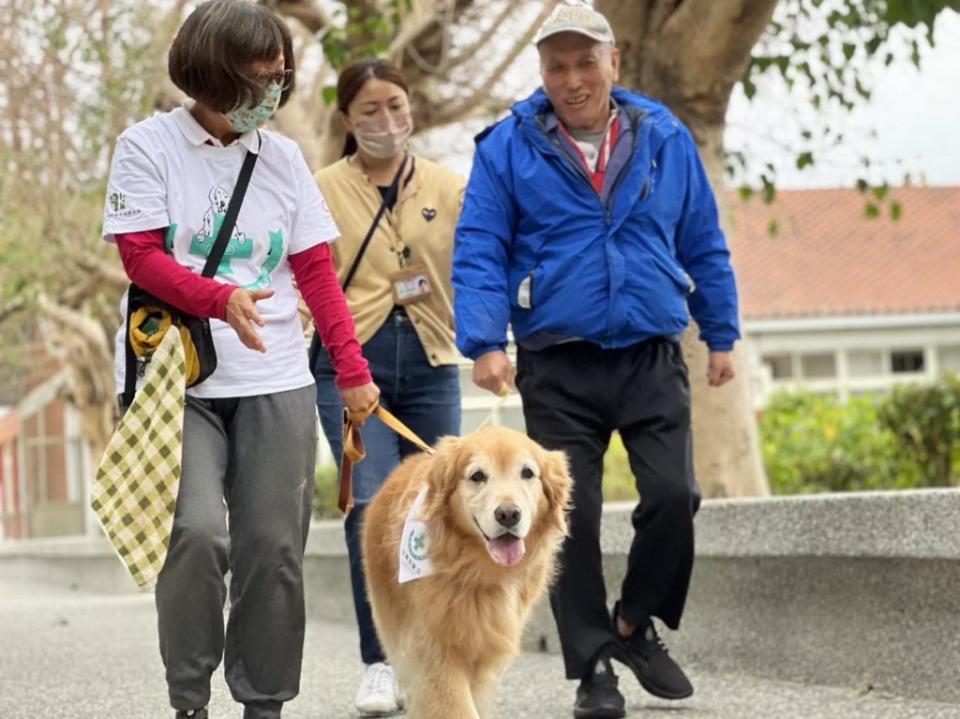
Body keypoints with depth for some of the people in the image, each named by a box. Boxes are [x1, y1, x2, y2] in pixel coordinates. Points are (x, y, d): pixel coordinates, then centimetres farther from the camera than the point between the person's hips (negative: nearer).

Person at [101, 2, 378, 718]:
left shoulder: (282, 155, 10)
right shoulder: (149, 145, 0)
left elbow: (317, 271, 10)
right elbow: (142, 256, -7)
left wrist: (352, 367, 2)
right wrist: (223, 299, -24)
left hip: (277, 385, 3)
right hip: (179, 381, -3)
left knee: (275, 549, 1)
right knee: (197, 531, -19)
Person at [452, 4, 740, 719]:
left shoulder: (665, 139, 6)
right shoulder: (507, 147, 0)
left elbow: (704, 247, 13)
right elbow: (478, 252, -4)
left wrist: (722, 335, 13)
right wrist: (485, 343, -16)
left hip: (653, 361, 1)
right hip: (558, 370, -1)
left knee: (673, 496, -11)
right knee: (571, 517, -1)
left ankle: (636, 626, 14)